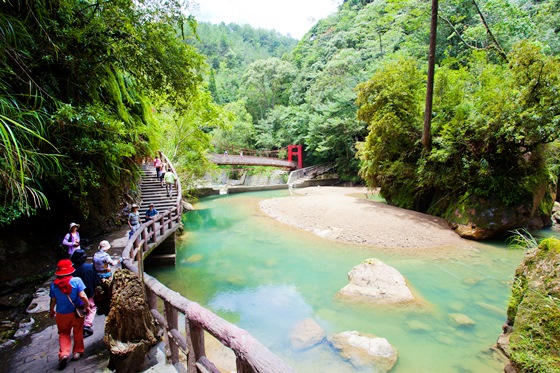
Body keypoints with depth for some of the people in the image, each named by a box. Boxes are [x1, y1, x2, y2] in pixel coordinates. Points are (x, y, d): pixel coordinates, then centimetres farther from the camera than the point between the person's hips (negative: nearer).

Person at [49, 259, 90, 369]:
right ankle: (77, 352, 28)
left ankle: (64, 353, 2)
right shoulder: (77, 281, -19)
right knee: (78, 332, 18)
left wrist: (51, 311, 17)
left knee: (64, 333, 17)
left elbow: (53, 300, -1)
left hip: (62, 313, 1)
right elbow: (82, 296, -22)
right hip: (77, 312, -1)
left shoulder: (54, 285, -10)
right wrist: (87, 305, -6)